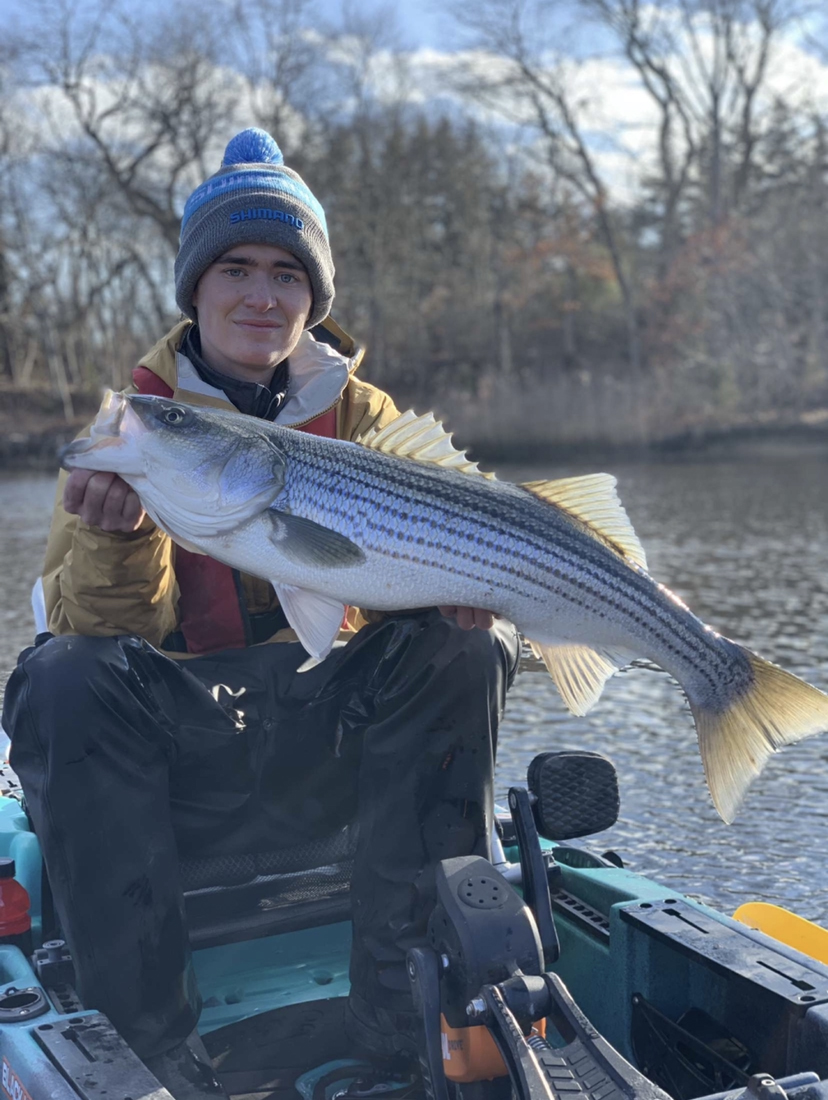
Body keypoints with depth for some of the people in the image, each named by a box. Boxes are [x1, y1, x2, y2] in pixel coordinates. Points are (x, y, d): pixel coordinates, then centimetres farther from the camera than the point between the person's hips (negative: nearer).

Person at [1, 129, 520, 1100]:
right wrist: (116, 543, -33)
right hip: (176, 747, -1)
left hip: (331, 734, 2)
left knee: (459, 647, -23)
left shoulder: (361, 416, 7)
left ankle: (402, 994, -15)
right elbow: (103, 624, -10)